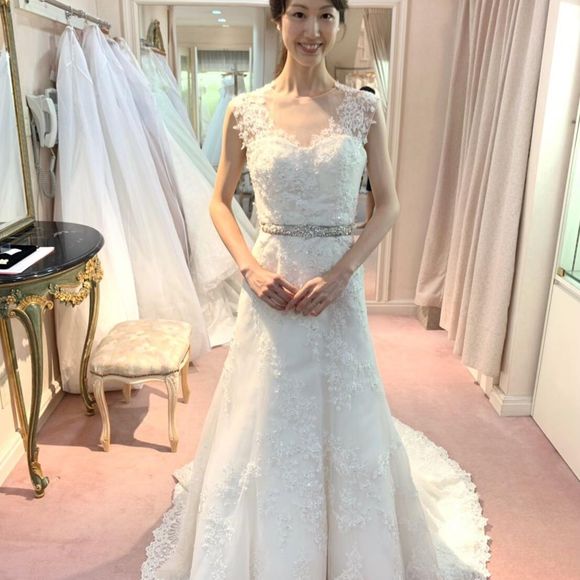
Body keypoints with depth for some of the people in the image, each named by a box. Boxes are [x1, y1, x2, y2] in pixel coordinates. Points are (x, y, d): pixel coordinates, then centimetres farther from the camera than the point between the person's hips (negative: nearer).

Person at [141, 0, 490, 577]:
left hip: (339, 284, 0)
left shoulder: (363, 109, -1)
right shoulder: (245, 110, -1)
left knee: (342, 418, 13)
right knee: (265, 423, 12)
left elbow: (388, 203, 1)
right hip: (270, 286, 0)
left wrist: (339, 273, -11)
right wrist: (251, 267, -10)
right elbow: (220, 201, 6)